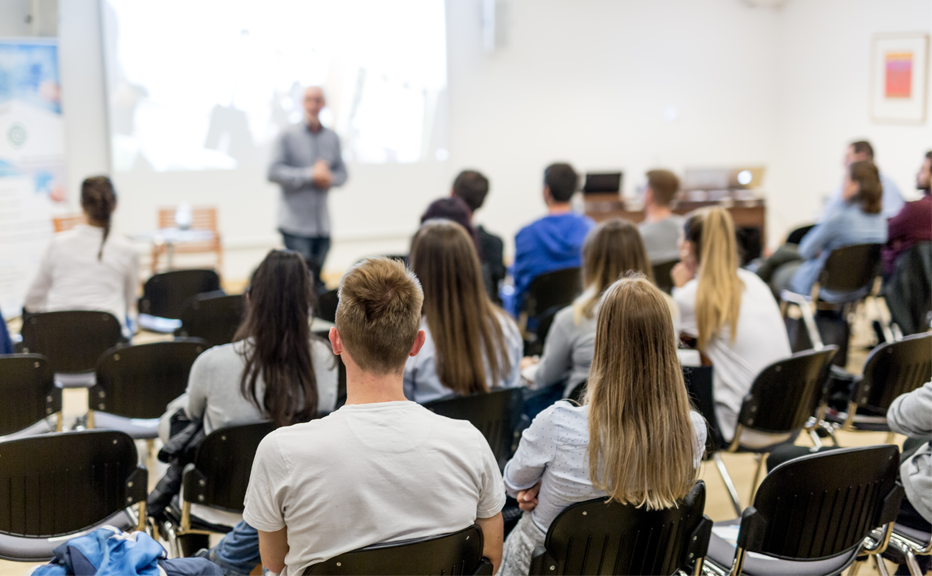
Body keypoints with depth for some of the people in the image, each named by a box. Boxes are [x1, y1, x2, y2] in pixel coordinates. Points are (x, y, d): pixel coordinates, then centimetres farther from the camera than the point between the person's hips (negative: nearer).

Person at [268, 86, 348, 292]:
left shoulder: (332, 138, 11)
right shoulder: (288, 136, -2)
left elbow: (342, 173, 16)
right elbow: (274, 172, -9)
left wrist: (329, 178, -8)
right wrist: (310, 175, -16)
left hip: (322, 224, 4)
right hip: (295, 223, -4)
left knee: (317, 281, 9)